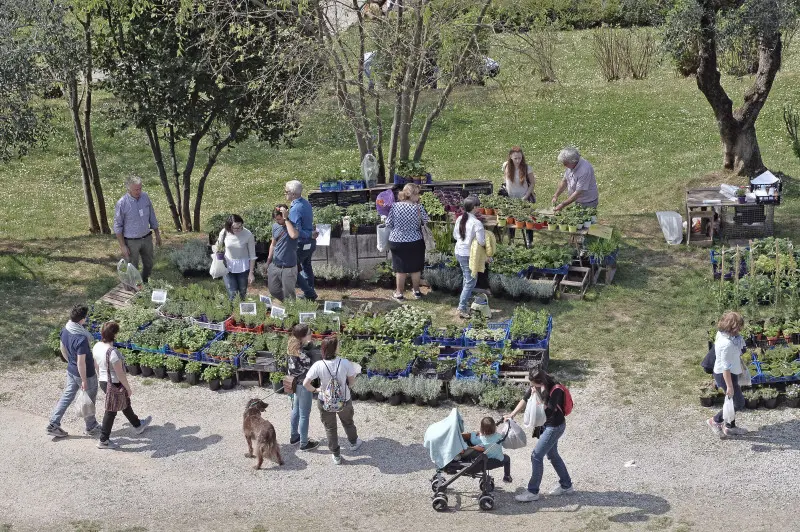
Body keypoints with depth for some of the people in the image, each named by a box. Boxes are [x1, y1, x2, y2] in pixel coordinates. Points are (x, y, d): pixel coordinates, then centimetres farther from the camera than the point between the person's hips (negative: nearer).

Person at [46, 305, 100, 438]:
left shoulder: (65, 330, -9)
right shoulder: (81, 339, -34)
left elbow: (62, 348, 8)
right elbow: (81, 362, -28)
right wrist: (84, 381, -17)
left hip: (71, 370, 7)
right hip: (86, 373, -7)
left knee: (67, 396, 20)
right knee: (89, 401, 14)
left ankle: (53, 425, 23)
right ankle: (91, 427, 32)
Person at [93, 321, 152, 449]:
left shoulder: (97, 346, -6)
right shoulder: (112, 352, -31)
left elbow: (97, 366, 8)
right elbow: (120, 374, -23)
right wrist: (128, 388, -11)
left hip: (103, 381, 9)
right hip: (114, 384, -9)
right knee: (111, 411, 8)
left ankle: (137, 425, 47)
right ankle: (103, 440, 20)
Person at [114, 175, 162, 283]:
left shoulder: (145, 197, -5)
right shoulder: (122, 203, -19)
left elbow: (152, 217, 8)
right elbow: (117, 227, -13)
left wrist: (157, 235, 12)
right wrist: (122, 246, -14)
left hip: (146, 238, 5)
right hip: (131, 241, -5)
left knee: (149, 265, 19)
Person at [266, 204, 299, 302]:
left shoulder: (294, 224, -12)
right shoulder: (275, 226, 4)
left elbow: (294, 235, -36)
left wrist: (286, 219, -28)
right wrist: (268, 261, 18)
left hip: (289, 267, -5)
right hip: (274, 266, 5)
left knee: (288, 295, 0)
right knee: (274, 292, 13)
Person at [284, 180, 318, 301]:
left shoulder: (295, 209, -26)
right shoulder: (306, 203, 2)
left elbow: (296, 231, -29)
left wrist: (310, 235, -20)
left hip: (301, 244, -9)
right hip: (311, 242, 9)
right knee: (306, 267, 22)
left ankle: (310, 294, 6)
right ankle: (310, 293, 33)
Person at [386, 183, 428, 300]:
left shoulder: (394, 206, -10)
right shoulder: (418, 208, -14)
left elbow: (388, 224, -4)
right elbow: (426, 221, 2)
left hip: (397, 241, 1)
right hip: (415, 242, -1)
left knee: (400, 269, 10)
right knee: (416, 268, 15)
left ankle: (399, 293, 17)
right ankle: (416, 291, 27)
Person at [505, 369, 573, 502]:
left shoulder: (555, 391, -29)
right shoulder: (536, 387, -7)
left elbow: (548, 412, -30)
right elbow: (525, 399, 5)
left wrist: (539, 397, -32)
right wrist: (512, 415, 4)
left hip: (554, 427, -9)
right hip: (546, 425, 9)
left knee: (536, 456, -8)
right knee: (552, 455, 20)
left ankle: (533, 492, 0)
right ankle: (566, 485, 36)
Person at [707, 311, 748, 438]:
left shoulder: (721, 333, -6)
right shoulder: (727, 344, -34)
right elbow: (726, 368, -28)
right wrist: (729, 386, -22)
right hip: (725, 375, -10)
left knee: (733, 401, 23)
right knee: (739, 402, 4)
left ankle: (730, 427, 38)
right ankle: (715, 421, 18)